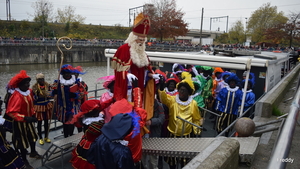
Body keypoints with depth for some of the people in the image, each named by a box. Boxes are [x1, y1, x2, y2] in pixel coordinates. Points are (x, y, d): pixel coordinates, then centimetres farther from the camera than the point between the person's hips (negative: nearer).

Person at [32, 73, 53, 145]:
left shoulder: (47, 85, -2)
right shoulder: (34, 87, -15)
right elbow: (34, 98, -13)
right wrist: (36, 94, -29)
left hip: (47, 106, 4)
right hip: (39, 106, -4)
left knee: (46, 122, 13)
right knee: (39, 123, 8)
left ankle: (46, 137, 28)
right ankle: (40, 138, 24)